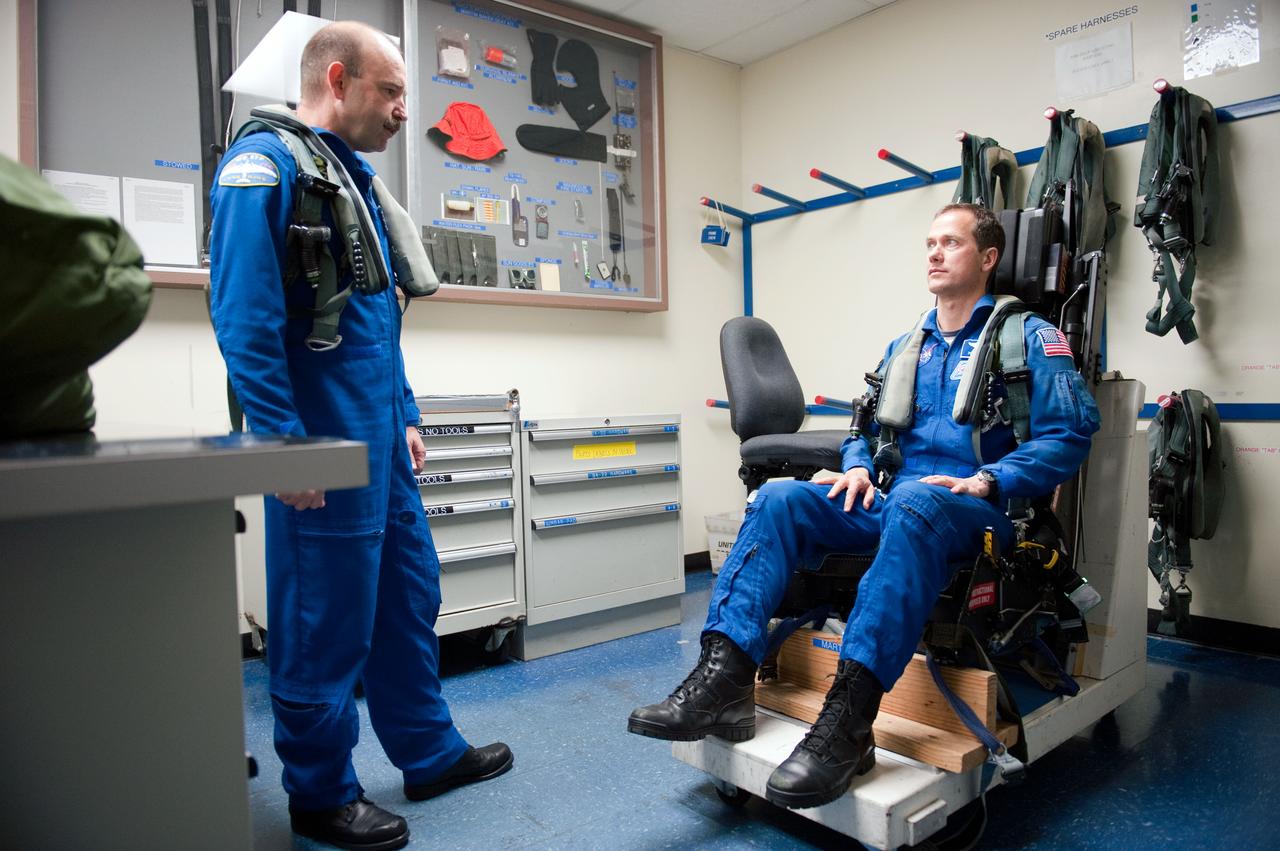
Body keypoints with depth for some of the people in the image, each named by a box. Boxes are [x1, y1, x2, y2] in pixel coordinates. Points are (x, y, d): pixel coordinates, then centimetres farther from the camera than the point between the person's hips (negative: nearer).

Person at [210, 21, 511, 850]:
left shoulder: (355, 176, 19)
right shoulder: (266, 164, -8)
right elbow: (245, 314, -18)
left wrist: (405, 416, 18)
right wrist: (284, 441, -21)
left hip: (380, 437, 9)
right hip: (325, 441, -9)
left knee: (409, 597, 15)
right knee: (325, 624, 3)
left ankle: (430, 752, 32)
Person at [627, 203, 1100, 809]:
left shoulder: (1027, 336, 5)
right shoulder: (908, 345, 23)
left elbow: (1071, 434, -6)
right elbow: (866, 425, 26)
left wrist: (986, 481, -18)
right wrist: (859, 467, 3)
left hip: (980, 511, -6)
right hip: (894, 501, 6)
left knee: (915, 503, -41)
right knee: (779, 498, -17)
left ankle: (847, 722, -46)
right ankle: (723, 679, -29)